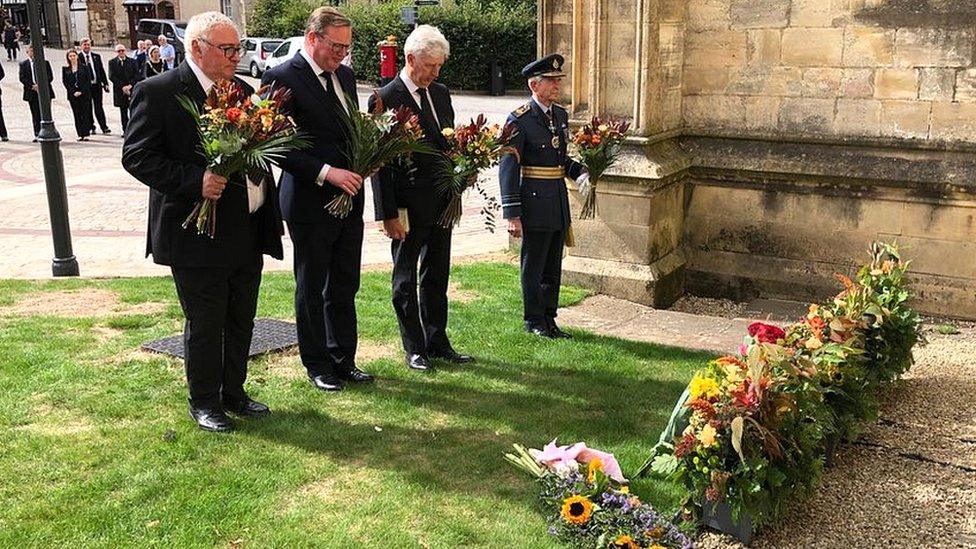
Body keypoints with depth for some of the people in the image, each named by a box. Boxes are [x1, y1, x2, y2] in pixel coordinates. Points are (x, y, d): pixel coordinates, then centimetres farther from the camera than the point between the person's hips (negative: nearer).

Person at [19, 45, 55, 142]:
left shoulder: (45, 63, 9)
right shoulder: (23, 64, 9)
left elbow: (50, 76, 1)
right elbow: (22, 78, 2)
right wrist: (32, 86, -13)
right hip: (32, 92, 0)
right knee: (35, 115, 1)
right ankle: (37, 135, 4)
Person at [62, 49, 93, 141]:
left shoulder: (84, 67, 2)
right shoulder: (65, 69, 7)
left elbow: (88, 80, -1)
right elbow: (65, 82, 5)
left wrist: (81, 91, -10)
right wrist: (73, 92, -7)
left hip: (84, 94, -2)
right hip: (73, 95, 2)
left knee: (85, 114, -3)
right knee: (77, 115, 2)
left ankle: (86, 134, 0)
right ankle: (80, 134, 4)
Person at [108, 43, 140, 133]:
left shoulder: (133, 61, 8)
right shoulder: (112, 62, 6)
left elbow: (137, 75, 1)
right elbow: (111, 76, -2)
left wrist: (130, 85, -12)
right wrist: (122, 87, -13)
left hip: (132, 89, 0)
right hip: (120, 91, 0)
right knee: (123, 112, 4)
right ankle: (125, 130, 10)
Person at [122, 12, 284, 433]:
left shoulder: (243, 90, 10)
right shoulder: (157, 92, -10)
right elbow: (136, 156, -14)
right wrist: (194, 180, -25)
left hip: (248, 235, 7)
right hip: (198, 237, -6)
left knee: (241, 323, 17)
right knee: (205, 327, 6)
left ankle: (233, 394, 35)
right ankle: (204, 403, 25)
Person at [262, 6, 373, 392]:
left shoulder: (345, 75, 10)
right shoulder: (282, 78, -12)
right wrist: (327, 172, -22)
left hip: (349, 198, 7)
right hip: (311, 202, -7)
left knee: (345, 287, 14)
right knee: (311, 288, 9)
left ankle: (344, 360, 27)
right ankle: (317, 365, 23)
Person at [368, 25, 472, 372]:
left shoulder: (441, 93, 10)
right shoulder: (385, 100, -11)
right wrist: (387, 214, -16)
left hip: (442, 200, 7)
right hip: (408, 204, -7)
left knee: (437, 275, 14)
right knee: (405, 278, 7)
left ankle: (437, 342, 26)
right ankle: (414, 348, 17)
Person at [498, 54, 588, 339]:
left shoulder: (561, 115, 11)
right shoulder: (520, 119, -12)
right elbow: (508, 168, -14)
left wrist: (580, 171, 1)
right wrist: (512, 214, -18)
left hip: (559, 202, 7)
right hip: (535, 202, -7)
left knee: (553, 265, 15)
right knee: (533, 265, 5)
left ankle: (549, 318, 27)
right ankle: (534, 320, 19)